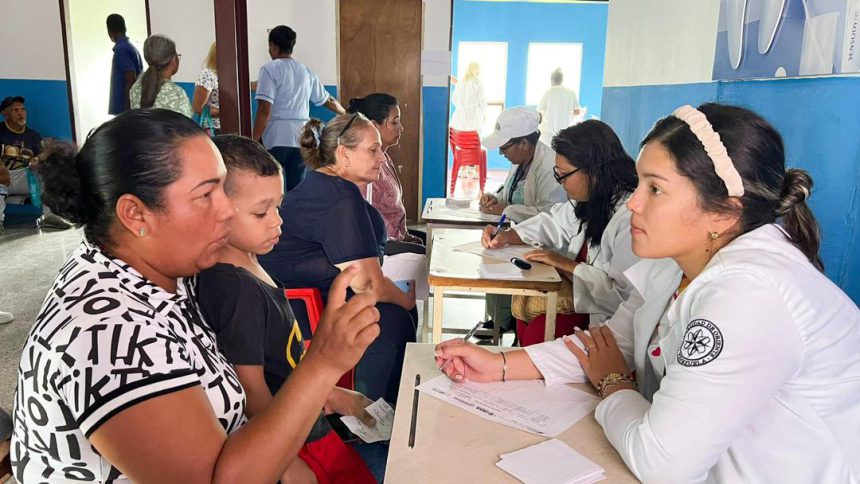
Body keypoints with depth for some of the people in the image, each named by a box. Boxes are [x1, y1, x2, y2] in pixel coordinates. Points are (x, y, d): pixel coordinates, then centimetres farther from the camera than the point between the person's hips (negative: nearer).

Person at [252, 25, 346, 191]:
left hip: (275, 138, -5)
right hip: (301, 138, 5)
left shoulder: (270, 69, -2)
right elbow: (328, 101, 23)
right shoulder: (306, 71, 14)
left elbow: (264, 110, -11)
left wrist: (255, 140, -7)